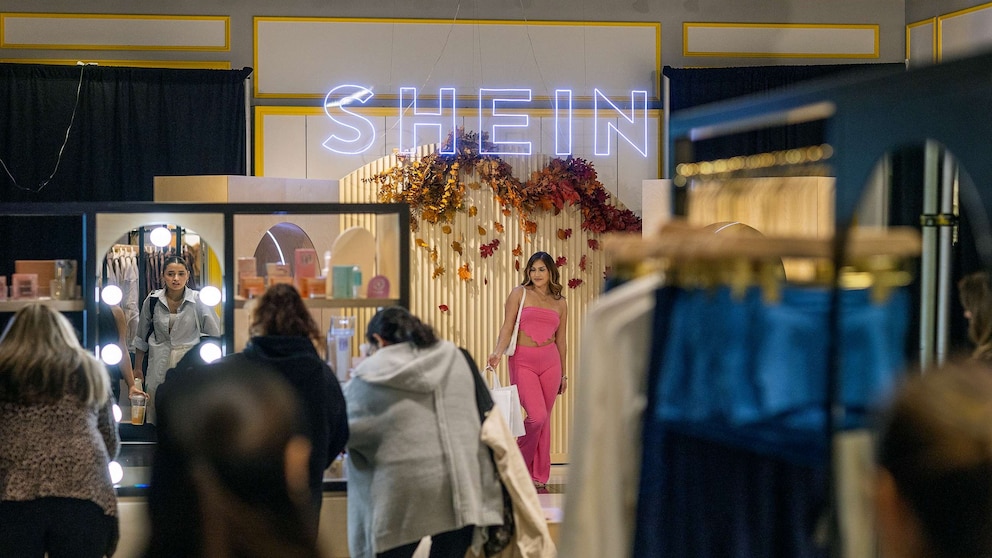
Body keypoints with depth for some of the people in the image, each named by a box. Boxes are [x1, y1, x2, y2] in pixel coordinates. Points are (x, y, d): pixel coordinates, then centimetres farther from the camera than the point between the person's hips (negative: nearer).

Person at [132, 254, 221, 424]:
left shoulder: (198, 300, -7)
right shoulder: (153, 300, 0)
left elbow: (215, 335, 0)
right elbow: (142, 337, 12)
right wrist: (137, 368, 15)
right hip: (159, 364, 2)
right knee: (154, 417, 4)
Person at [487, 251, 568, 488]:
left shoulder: (560, 303, 12)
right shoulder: (519, 293, 3)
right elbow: (507, 327, -5)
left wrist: (563, 373, 19)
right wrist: (498, 352, -23)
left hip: (550, 362, 3)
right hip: (522, 362, -3)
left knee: (544, 418, 5)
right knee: (537, 416, -14)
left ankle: (539, 475, 16)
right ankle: (519, 464, 12)